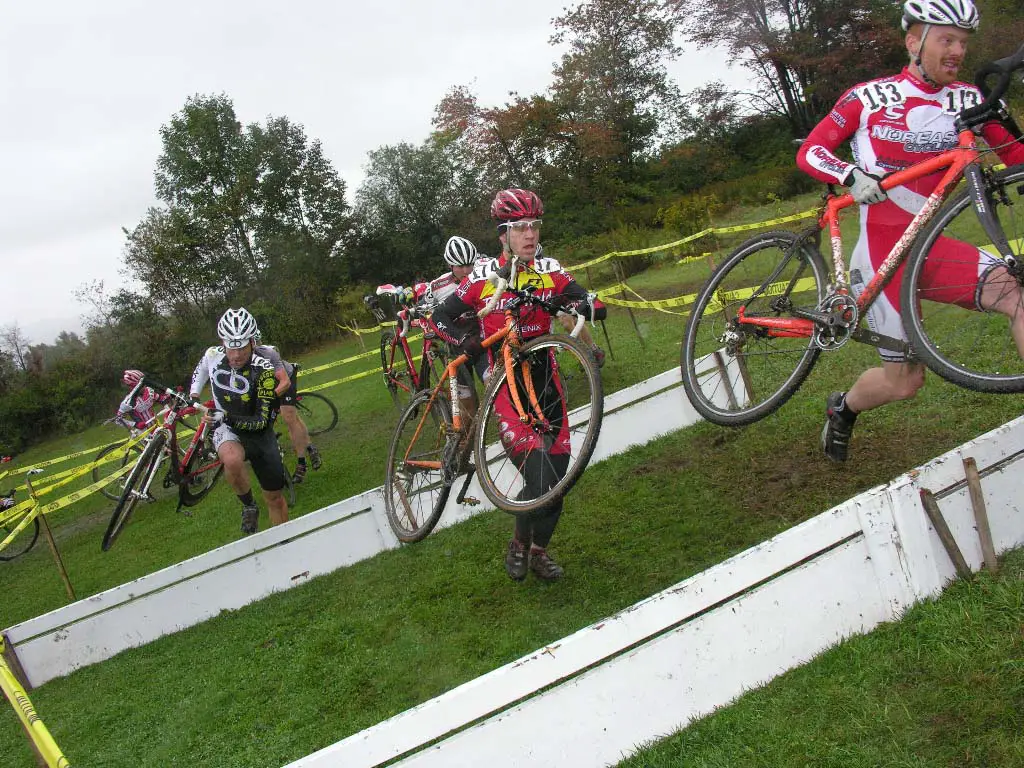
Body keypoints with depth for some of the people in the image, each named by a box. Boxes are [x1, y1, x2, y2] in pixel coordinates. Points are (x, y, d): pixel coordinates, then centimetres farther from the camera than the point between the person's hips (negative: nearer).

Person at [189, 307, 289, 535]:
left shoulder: (264, 370, -24)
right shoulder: (213, 355, -15)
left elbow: (262, 421, -27)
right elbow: (200, 370, 14)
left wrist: (226, 417, -38)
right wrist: (193, 395, 5)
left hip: (259, 433, 0)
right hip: (227, 430, 1)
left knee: (275, 498, 8)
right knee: (232, 460, -37)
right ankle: (249, 506, -9)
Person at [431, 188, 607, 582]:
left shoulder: (549, 271, 1)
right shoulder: (483, 276, -6)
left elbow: (597, 306, -4)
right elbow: (440, 316, 2)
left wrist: (572, 304, -25)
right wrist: (462, 341, -17)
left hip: (542, 379, 4)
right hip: (501, 378, -4)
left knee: (558, 469, 4)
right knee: (539, 477, -17)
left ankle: (539, 550, 26)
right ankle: (519, 544, 11)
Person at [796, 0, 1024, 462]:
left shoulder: (968, 101, 7)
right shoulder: (870, 97, -1)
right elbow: (809, 152, -3)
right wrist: (853, 176, -23)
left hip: (929, 246, 4)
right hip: (881, 247, -3)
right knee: (904, 380, 0)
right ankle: (842, 410, 30)